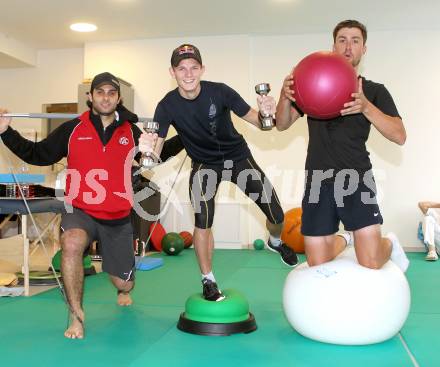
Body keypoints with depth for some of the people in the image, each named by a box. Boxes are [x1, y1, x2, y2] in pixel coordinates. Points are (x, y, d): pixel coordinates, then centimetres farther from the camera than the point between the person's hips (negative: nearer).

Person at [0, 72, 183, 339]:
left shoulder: (131, 132, 3)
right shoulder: (72, 130, -1)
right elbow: (38, 155, 3)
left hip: (119, 218, 2)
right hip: (81, 212, -2)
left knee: (124, 283, 8)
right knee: (72, 244, -37)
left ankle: (124, 290, 51)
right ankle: (77, 317, -18)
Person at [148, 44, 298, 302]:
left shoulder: (219, 91, -22)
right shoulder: (168, 106, -19)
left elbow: (257, 122, -19)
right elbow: (155, 150, -20)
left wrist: (265, 114, -42)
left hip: (238, 156, 0)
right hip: (204, 164, 0)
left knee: (277, 215, -3)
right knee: (202, 220, -20)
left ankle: (276, 242, 35)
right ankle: (208, 281, 3)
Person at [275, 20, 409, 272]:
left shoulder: (374, 91, 5)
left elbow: (400, 136, -7)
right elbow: (282, 125, 7)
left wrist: (366, 107, -24)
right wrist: (285, 96, -15)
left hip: (356, 180, -2)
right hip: (319, 181, 2)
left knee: (372, 265, -10)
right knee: (318, 266, 2)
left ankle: (390, 243, 26)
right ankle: (344, 239, 35)